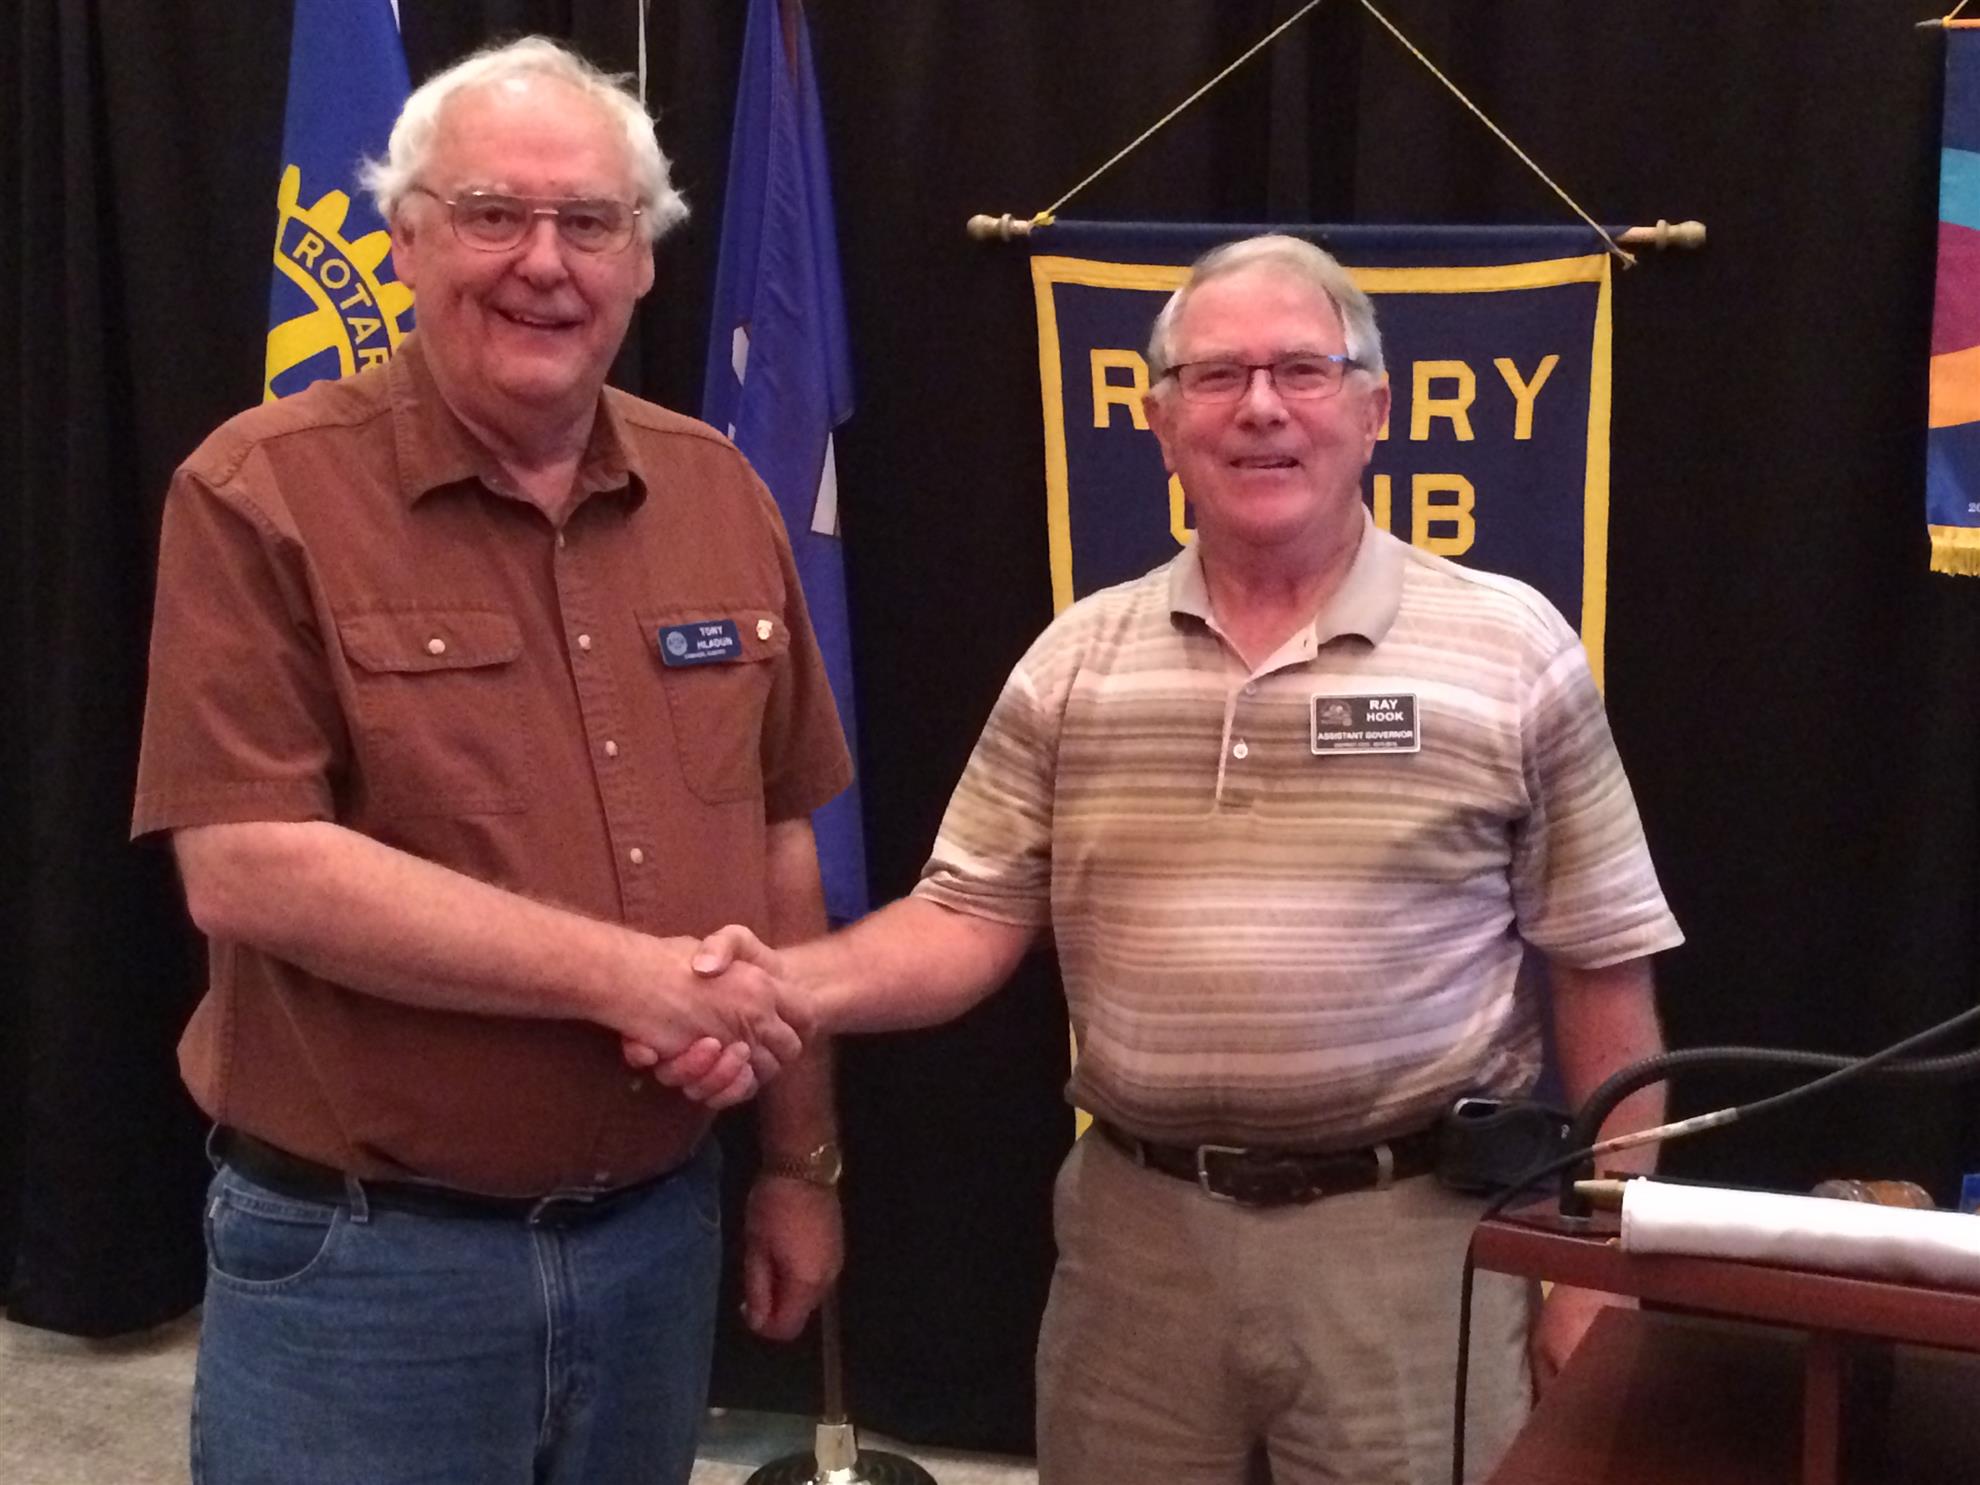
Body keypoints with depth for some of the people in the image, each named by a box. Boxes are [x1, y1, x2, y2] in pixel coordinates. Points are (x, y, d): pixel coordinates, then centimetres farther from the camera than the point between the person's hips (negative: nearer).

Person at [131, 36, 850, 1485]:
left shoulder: (719, 494, 5)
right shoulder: (265, 495, -11)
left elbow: (776, 839, 9)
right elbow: (244, 868, -19)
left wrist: (801, 1160, 11)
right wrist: (625, 972, -20)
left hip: (659, 1229, 5)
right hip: (361, 1256, -4)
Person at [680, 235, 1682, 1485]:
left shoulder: (1512, 649, -3)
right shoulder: (1076, 660, 4)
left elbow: (1602, 970, -1)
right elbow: (969, 920, 2)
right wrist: (793, 984, -17)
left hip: (1412, 1231, -2)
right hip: (1137, 1229, 3)